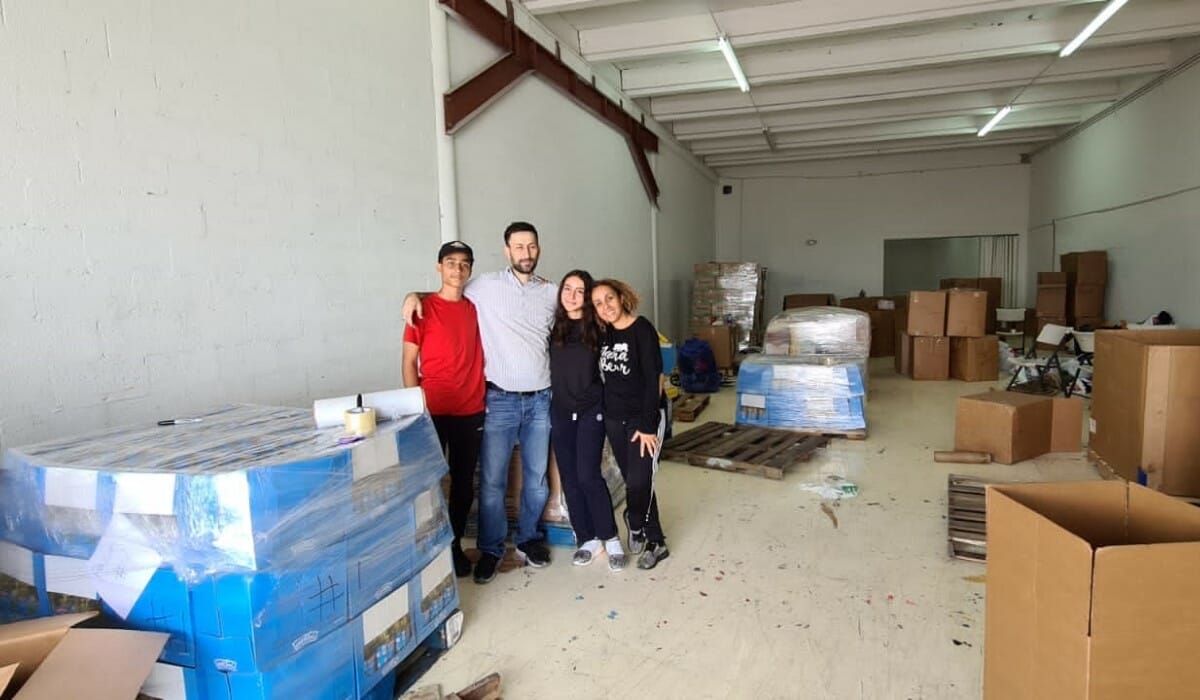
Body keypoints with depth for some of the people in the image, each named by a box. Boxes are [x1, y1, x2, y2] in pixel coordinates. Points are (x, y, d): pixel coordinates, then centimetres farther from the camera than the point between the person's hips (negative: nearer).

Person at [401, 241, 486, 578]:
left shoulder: (476, 308, 8)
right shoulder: (423, 308, -3)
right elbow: (409, 361, -2)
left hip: (471, 411, 4)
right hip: (433, 411, -4)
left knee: (464, 482, 11)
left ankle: (455, 545, 26)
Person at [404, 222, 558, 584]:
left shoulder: (552, 292, 8)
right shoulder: (485, 286, -2)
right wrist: (415, 295, -10)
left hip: (541, 400, 3)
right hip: (500, 400, -3)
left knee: (537, 478, 12)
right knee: (492, 481, 1)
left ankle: (528, 538, 31)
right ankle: (490, 549, 19)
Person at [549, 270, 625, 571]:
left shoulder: (597, 329, -4)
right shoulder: (552, 327, 2)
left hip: (590, 411, -3)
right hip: (560, 412, 3)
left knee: (588, 476, -8)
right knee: (569, 478, 6)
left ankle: (610, 538, 8)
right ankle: (587, 538, 19)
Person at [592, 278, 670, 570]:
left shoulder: (642, 329, -12)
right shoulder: (605, 334, 6)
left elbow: (653, 379, -15)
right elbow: (606, 377, 9)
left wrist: (648, 425, -17)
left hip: (644, 417, -5)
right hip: (613, 419, 5)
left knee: (639, 483, -6)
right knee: (634, 482, 8)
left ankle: (635, 523, 22)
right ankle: (655, 542, 20)